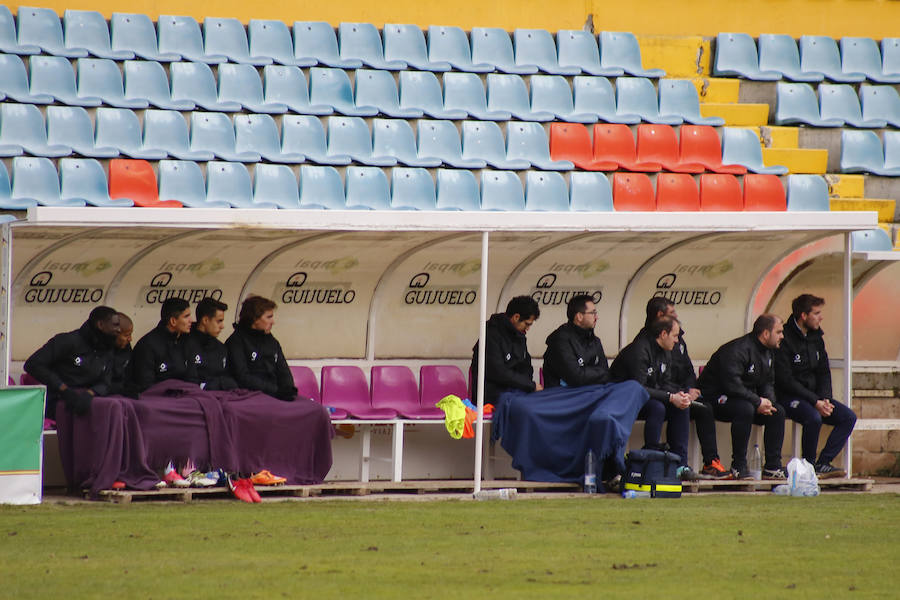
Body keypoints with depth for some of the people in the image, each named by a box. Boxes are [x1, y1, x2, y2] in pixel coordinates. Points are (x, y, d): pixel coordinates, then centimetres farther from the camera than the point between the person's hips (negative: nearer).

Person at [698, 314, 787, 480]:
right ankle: (739, 466, -29)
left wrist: (768, 401, -7)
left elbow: (768, 383, 15)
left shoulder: (768, 352, 8)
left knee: (777, 412, -6)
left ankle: (772, 467, -5)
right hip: (715, 397, -9)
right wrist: (758, 402, -26)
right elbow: (732, 384, -32)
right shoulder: (738, 350, -24)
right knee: (745, 409, -37)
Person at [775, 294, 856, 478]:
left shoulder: (816, 337, 10)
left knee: (849, 417, -9)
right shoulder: (784, 339, -15)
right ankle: (809, 465, -17)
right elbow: (785, 380, -19)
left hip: (814, 394, 8)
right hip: (789, 397, -8)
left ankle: (823, 463, -10)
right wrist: (815, 402, -23)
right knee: (813, 417, -35)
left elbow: (823, 373, 14)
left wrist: (825, 399, -6)